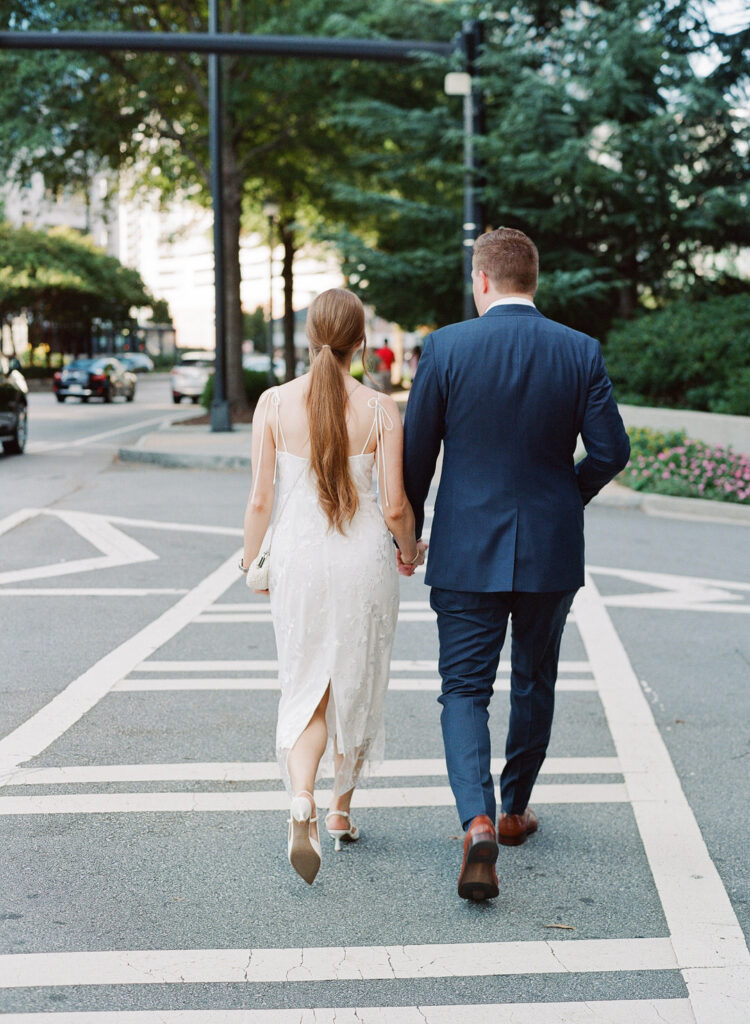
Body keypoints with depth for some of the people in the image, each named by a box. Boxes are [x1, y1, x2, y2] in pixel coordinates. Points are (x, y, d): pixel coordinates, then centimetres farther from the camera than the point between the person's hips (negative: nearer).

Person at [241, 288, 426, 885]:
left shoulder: (275, 403, -6)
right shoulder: (380, 410, -10)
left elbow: (260, 500, -4)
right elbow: (396, 507, -8)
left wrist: (250, 562, 13)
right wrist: (410, 550, 13)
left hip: (298, 556, 1)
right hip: (364, 557, 0)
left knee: (307, 690, 11)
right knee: (357, 689, 18)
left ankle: (303, 803, -14)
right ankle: (342, 812, 32)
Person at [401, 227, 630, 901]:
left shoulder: (445, 348, -8)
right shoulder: (581, 351, -4)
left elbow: (416, 450, -4)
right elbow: (611, 451, -4)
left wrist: (409, 530, 11)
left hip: (467, 548, -2)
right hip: (551, 548, 2)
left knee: (464, 688, 4)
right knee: (535, 683, 18)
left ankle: (478, 822, -15)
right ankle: (515, 811, 32)